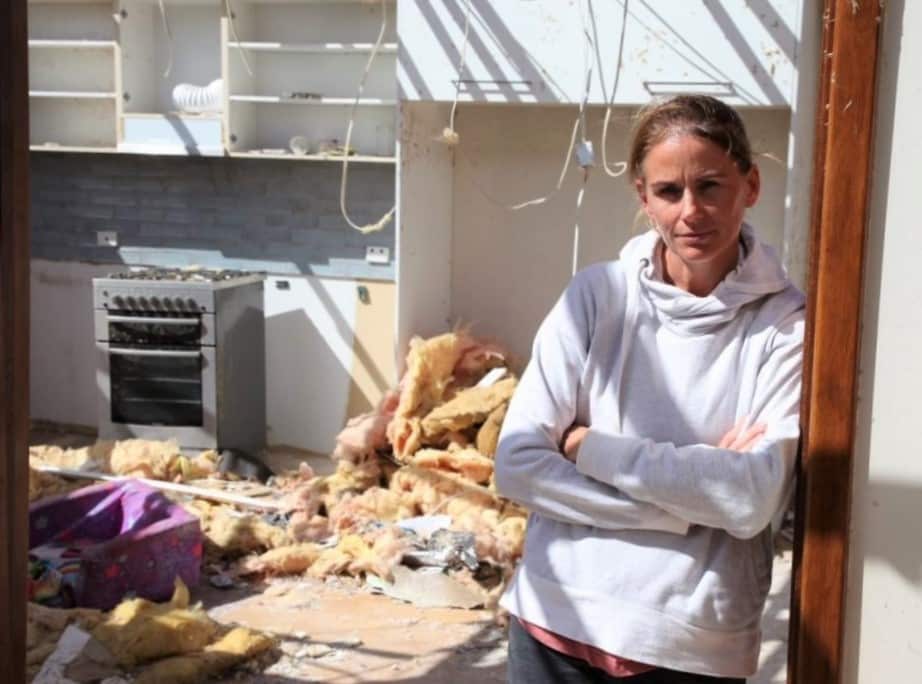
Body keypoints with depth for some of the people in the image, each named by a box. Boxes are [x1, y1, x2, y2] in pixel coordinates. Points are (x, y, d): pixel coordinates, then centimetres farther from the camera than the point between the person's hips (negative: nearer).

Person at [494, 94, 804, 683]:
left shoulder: (786, 324, -8)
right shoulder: (596, 295, -5)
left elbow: (754, 500, -17)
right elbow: (517, 464, -9)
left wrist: (590, 448, -13)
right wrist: (689, 501, -14)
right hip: (558, 620, 1)